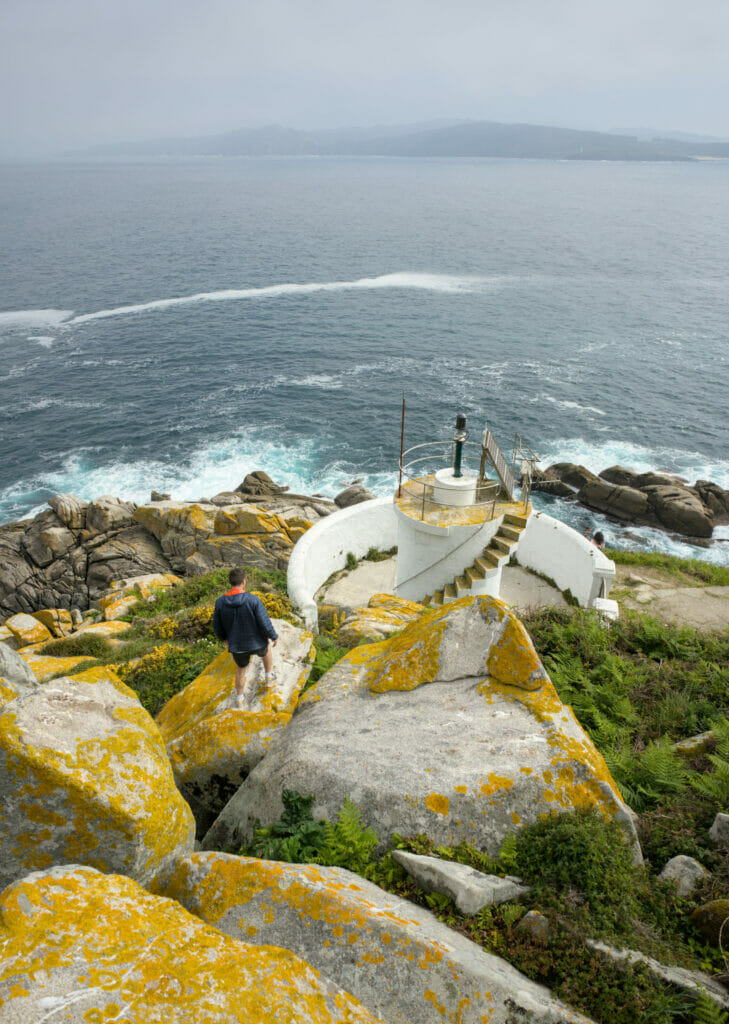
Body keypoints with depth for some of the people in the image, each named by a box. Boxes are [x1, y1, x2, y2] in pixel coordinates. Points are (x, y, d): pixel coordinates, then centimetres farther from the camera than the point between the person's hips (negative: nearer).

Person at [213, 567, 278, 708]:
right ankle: (269, 676, 48)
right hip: (256, 643, -2)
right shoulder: (253, 600, -27)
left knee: (241, 668, 29)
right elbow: (265, 623, -21)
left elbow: (217, 626, -3)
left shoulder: (220, 602, -17)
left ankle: (240, 698, 42)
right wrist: (274, 636, -1)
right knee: (266, 649, 34)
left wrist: (224, 638, 18)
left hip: (236, 646, 2)